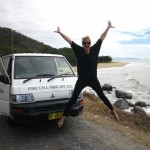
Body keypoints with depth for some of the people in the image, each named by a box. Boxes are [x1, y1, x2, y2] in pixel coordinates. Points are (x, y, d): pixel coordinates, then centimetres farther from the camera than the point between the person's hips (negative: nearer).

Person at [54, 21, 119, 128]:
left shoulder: (94, 49, -5)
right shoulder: (79, 50, -7)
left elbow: (102, 38, 3)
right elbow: (69, 40, -2)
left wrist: (108, 28, 9)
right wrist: (60, 32, 5)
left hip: (93, 80, 1)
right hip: (81, 80, -1)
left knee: (102, 96, 16)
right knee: (73, 98, 1)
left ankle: (113, 110, 36)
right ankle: (64, 117, 11)